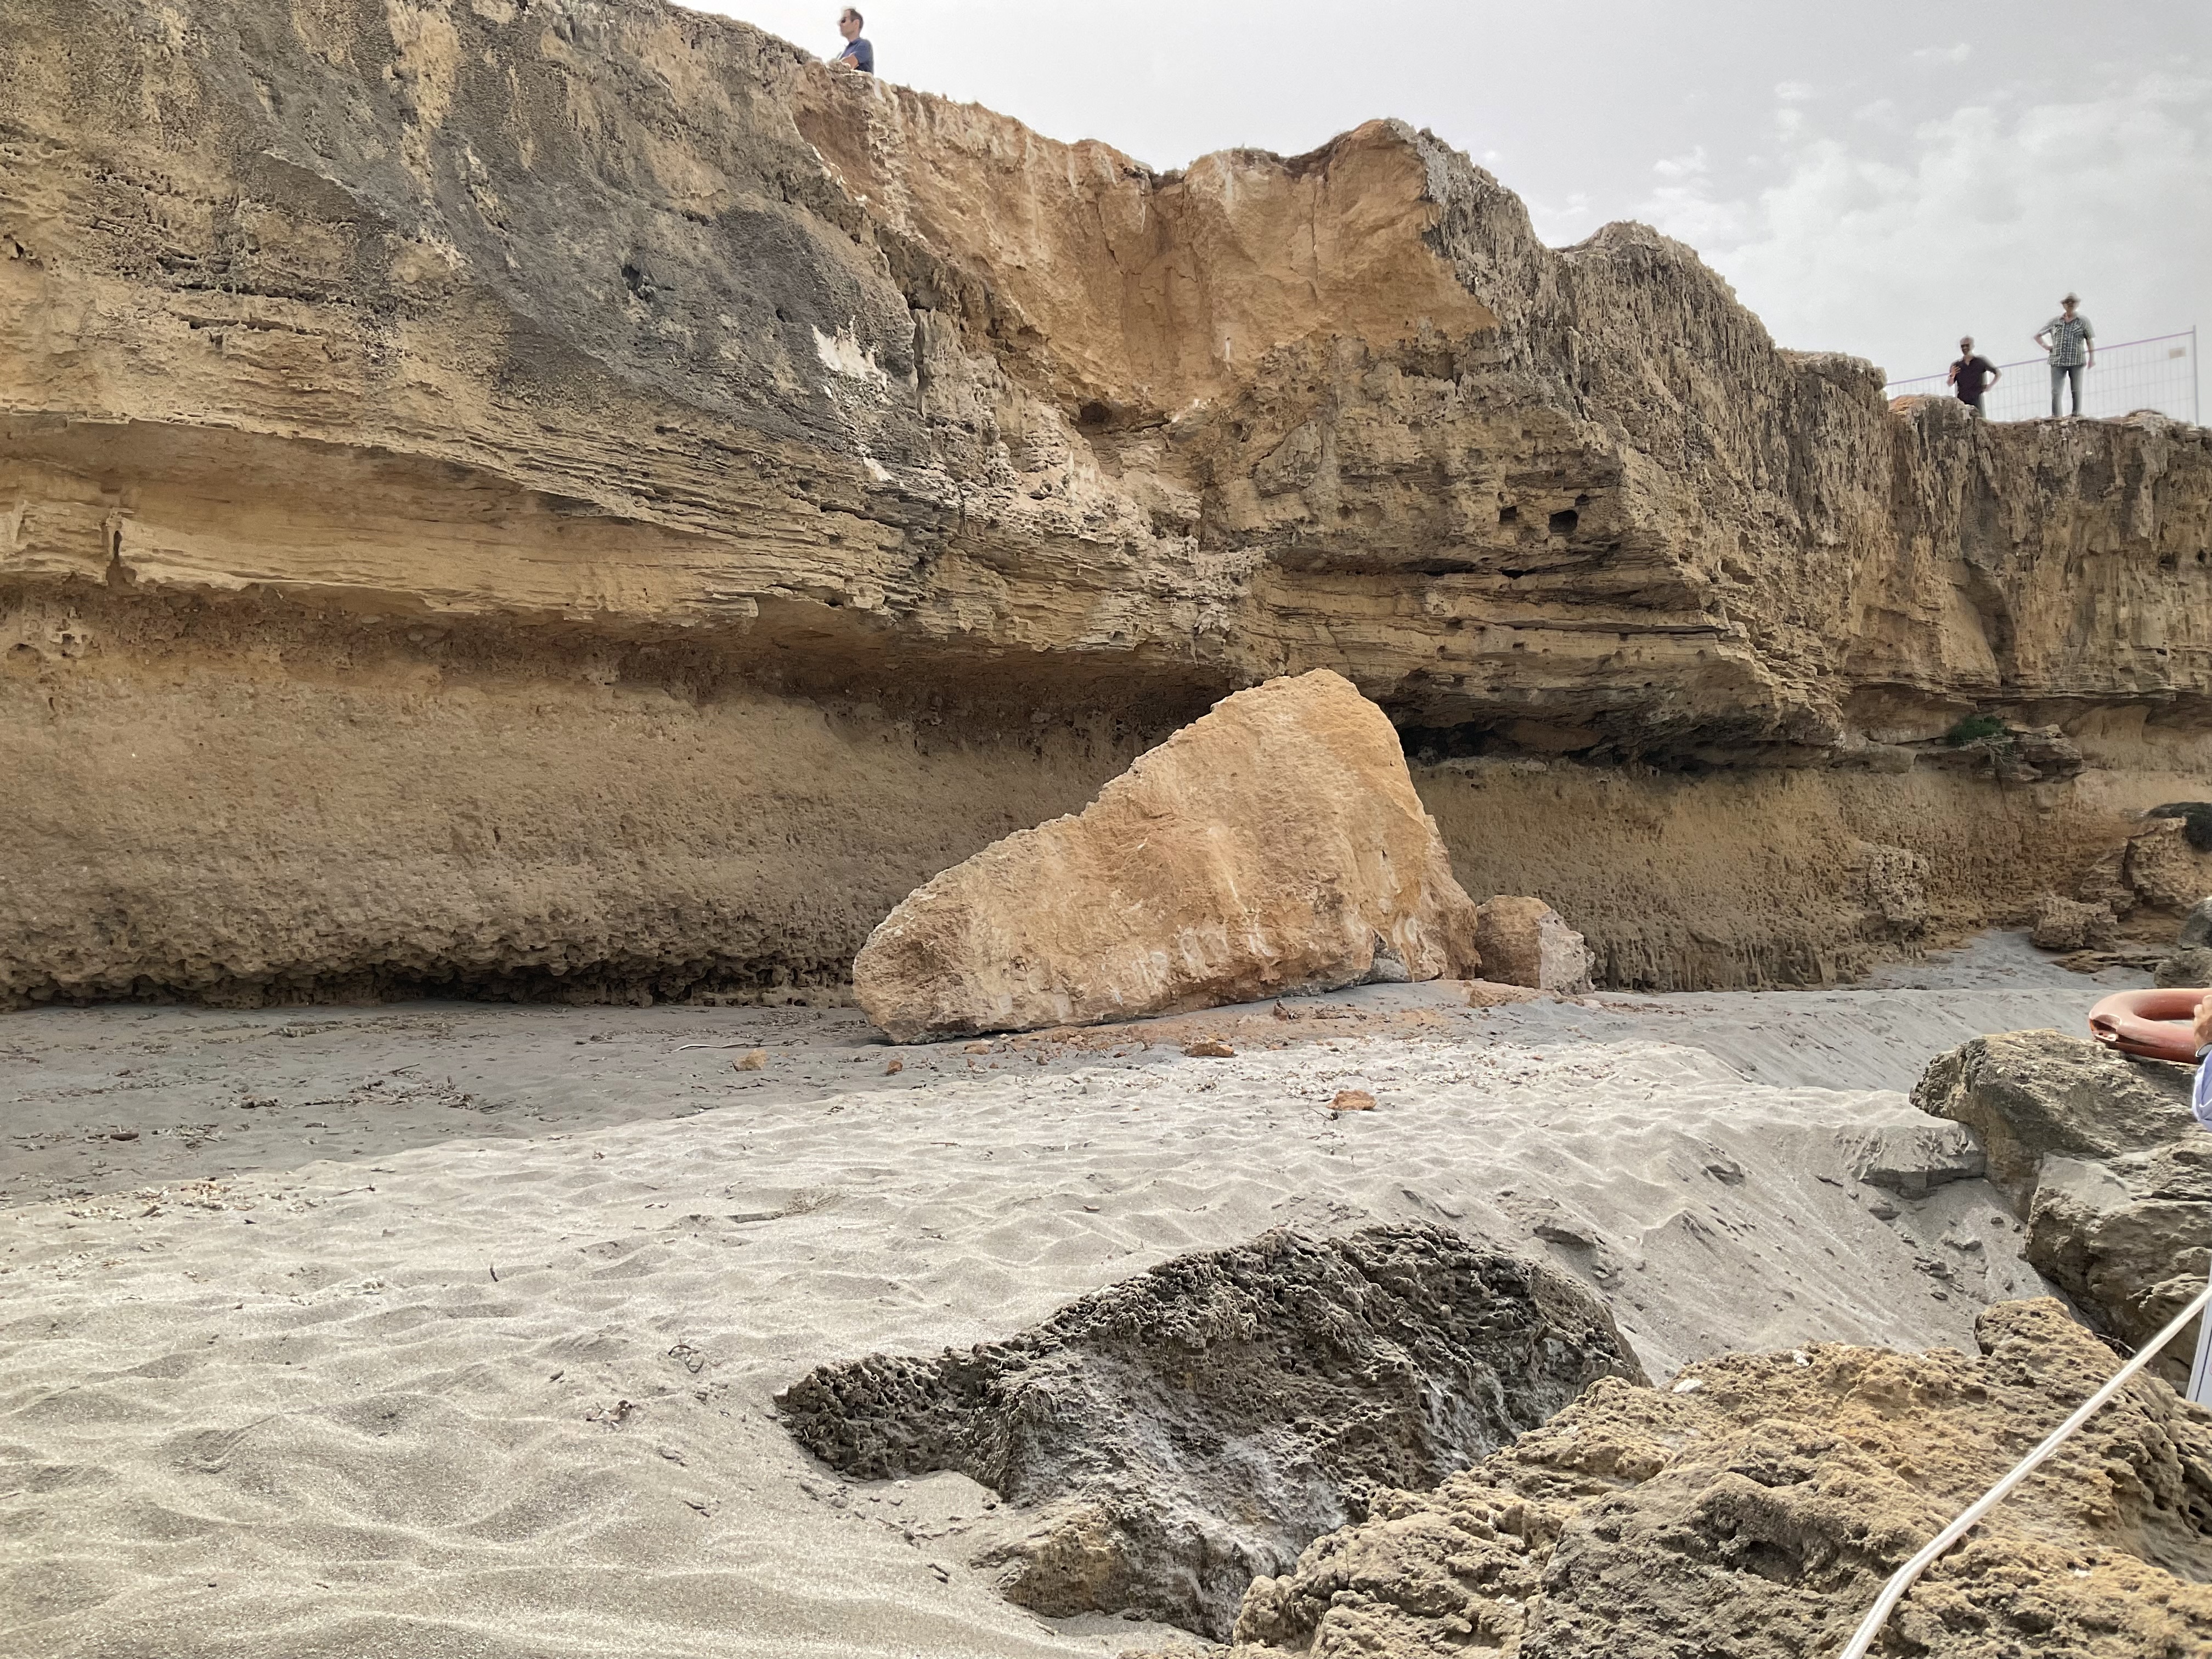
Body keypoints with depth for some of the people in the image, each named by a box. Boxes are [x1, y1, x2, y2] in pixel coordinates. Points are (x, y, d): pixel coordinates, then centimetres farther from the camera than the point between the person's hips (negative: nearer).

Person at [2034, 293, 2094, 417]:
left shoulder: (2083, 321, 8)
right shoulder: (2055, 321, 12)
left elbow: (2090, 340, 9)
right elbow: (2037, 335, 20)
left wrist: (2092, 358, 2)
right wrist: (2046, 347, 5)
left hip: (2077, 361, -1)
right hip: (2057, 361, 1)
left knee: (2077, 391, -1)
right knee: (2055, 392, -6)